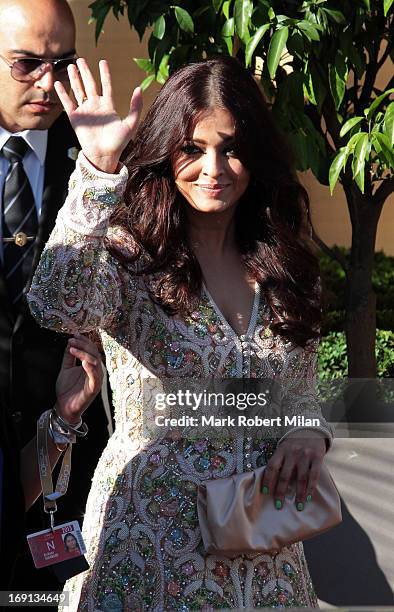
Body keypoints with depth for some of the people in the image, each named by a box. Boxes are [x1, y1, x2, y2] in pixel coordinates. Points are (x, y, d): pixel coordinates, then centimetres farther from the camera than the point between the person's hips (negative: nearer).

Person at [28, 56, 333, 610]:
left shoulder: (286, 268, 5)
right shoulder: (129, 257, -10)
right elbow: (56, 305, -33)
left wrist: (308, 434, -7)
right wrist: (99, 168, -32)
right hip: (152, 546, -4)